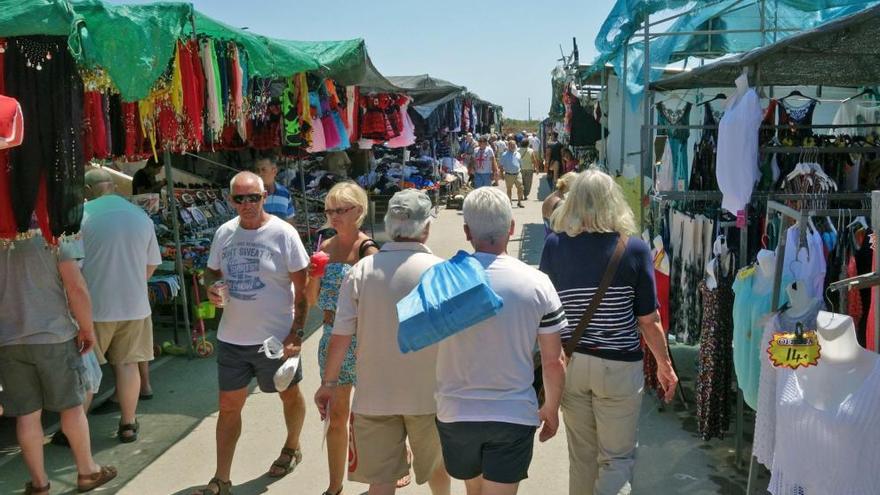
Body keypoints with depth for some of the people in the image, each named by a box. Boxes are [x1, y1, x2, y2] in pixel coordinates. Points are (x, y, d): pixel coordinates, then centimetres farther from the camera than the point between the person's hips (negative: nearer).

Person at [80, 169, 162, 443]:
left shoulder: (82, 214, -9)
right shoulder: (141, 216, 5)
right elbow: (151, 265, 10)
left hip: (94, 305, -3)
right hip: (134, 304, 3)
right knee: (127, 364, 11)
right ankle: (128, 424, 18)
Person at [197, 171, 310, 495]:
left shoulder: (283, 233, -13)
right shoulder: (224, 233, 2)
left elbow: (302, 289, -10)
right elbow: (212, 271, 15)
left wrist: (297, 332, -15)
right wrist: (211, 287, -10)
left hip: (276, 337, -3)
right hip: (232, 336, 4)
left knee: (290, 395, 17)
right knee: (229, 405, 9)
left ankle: (292, 448, 44)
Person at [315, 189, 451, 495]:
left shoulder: (362, 270, -8)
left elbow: (341, 335, -8)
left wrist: (329, 383, 4)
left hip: (374, 393, 1)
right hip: (427, 391, 0)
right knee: (436, 466, 24)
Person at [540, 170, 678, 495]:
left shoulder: (554, 244, -5)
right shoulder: (634, 249, -9)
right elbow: (648, 321, -6)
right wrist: (665, 365, 10)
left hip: (569, 362, 3)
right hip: (618, 365, -2)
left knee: (581, 455, 19)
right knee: (618, 458, 12)